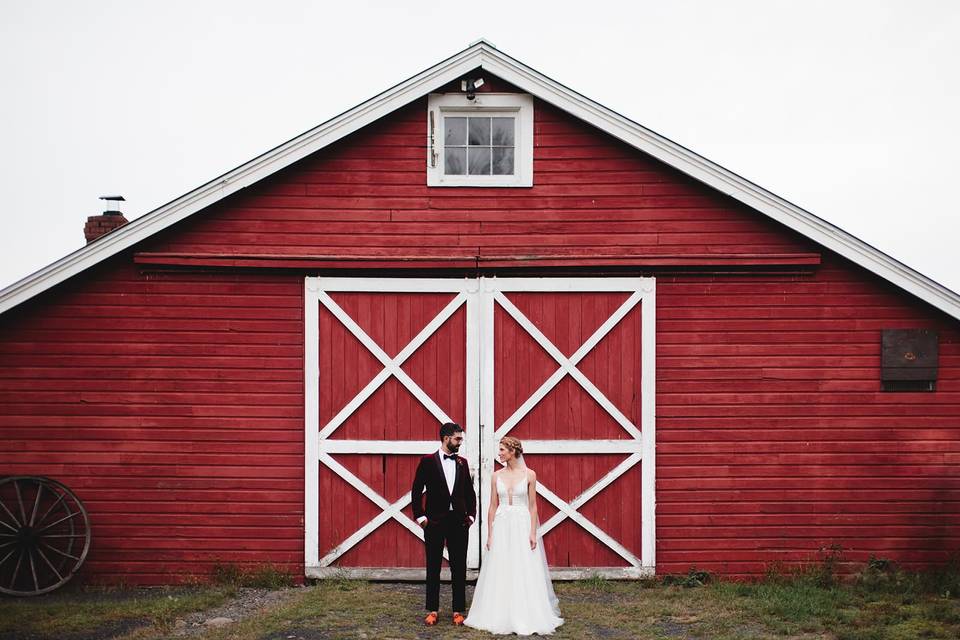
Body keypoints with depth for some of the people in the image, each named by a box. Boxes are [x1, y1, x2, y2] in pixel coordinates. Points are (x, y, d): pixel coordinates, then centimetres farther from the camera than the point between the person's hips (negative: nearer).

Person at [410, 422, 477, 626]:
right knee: (433, 568, 5)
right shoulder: (428, 461, -3)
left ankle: (458, 610, 12)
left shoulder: (462, 463, 8)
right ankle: (432, 610, 13)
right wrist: (420, 516, -6)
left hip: (459, 522, 3)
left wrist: (471, 515, 6)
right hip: (435, 523, -3)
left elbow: (470, 492, 14)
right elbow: (416, 491, -2)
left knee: (459, 568, 5)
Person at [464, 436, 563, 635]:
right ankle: (501, 617, 12)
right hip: (501, 527, 2)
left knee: (525, 573, -2)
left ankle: (526, 617, 7)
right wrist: (489, 535, 2)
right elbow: (493, 507, 6)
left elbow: (533, 506, -1)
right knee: (500, 574, 3)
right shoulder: (497, 476, 6)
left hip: (522, 525, -2)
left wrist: (533, 532, -8)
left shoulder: (529, 475, -1)